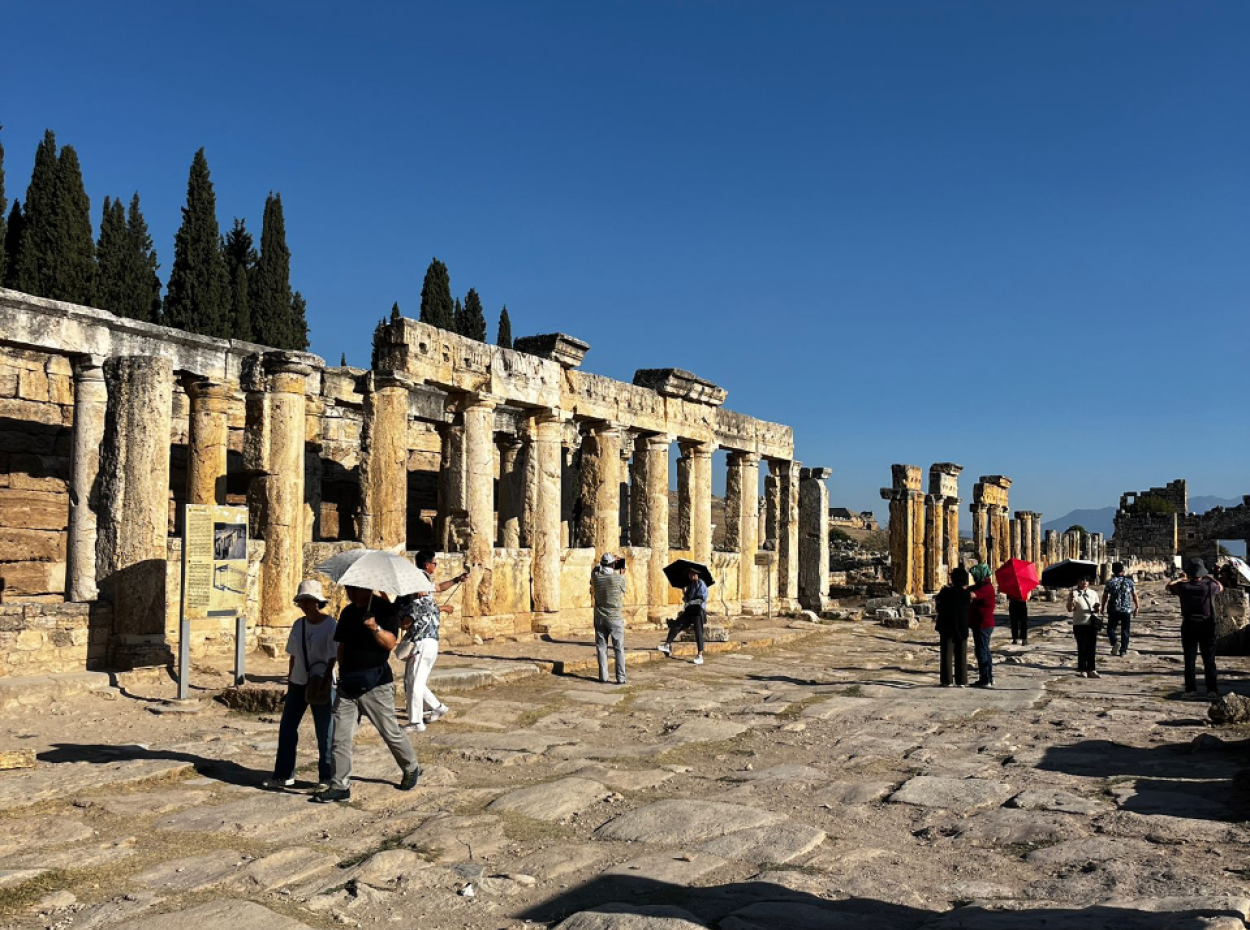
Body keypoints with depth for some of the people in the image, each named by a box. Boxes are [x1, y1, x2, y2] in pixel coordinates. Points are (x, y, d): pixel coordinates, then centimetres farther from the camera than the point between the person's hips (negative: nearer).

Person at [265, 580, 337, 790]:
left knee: (325, 731, 1)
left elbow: (333, 657, -11)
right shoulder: (299, 624, 7)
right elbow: (293, 656, 13)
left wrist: (325, 682, -18)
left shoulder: (330, 625, -10)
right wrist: (289, 680, 11)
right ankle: (284, 775, 19)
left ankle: (326, 777, 12)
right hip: (298, 683, 6)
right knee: (287, 728, 8)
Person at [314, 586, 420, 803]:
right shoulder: (348, 612, 13)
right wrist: (343, 671, 12)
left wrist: (375, 628, -34)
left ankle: (411, 769, 26)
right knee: (340, 737, 3)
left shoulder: (385, 609, -7)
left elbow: (390, 643, -18)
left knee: (390, 732, 4)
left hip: (375, 684, -6)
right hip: (348, 684, 6)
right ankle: (340, 786, 10)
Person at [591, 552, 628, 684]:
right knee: (619, 649, 3)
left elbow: (596, 568, 21)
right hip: (615, 617, -3)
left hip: (600, 617, 3)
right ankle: (620, 678, 1)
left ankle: (603, 677, 8)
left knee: (601, 648, 8)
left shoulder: (596, 576, -4)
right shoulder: (619, 578, -11)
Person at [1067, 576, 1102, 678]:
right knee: (1082, 648, 1)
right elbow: (1070, 609, -7)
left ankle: (1091, 670, 13)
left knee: (1092, 648, 7)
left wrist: (1097, 608, -7)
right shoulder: (1073, 593, -1)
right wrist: (1071, 599, -25)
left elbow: (1097, 608, 17)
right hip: (1079, 624, -4)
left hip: (1092, 624, 4)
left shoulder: (1093, 593, 13)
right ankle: (1082, 670, 9)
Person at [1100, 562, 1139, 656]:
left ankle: (1115, 642, -17)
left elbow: (1105, 596, 1)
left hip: (1114, 609, -2)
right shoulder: (1129, 581, 1)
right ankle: (1123, 650, 9)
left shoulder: (1110, 582, -3)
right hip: (1127, 610, 2)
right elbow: (1135, 595, 3)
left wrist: (1103, 607, 13)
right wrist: (1137, 607, 13)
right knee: (1125, 631, 10)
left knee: (1111, 628, 9)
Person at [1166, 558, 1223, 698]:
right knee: (1209, 659, 6)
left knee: (1190, 659, 7)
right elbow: (1221, 587, 14)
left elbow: (1168, 586, 11)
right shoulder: (1209, 586, -10)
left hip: (1189, 626, 0)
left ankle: (1191, 688, 7)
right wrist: (1210, 577, 26)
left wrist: (1181, 578, 22)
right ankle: (1212, 689, 3)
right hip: (1207, 626, 0)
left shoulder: (1183, 587, -11)